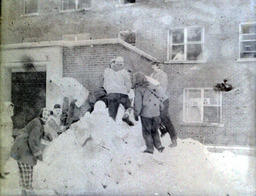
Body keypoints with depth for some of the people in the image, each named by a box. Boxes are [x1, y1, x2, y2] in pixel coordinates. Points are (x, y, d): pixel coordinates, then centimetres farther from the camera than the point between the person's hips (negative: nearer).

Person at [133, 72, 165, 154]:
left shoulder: (139, 90, -4)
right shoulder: (150, 89, 16)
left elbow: (138, 103, -10)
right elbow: (160, 103, 17)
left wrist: (136, 114, -3)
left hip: (146, 114, -6)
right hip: (156, 113, 6)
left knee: (146, 132, 9)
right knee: (154, 131, 19)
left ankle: (150, 148, 8)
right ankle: (159, 145, 12)